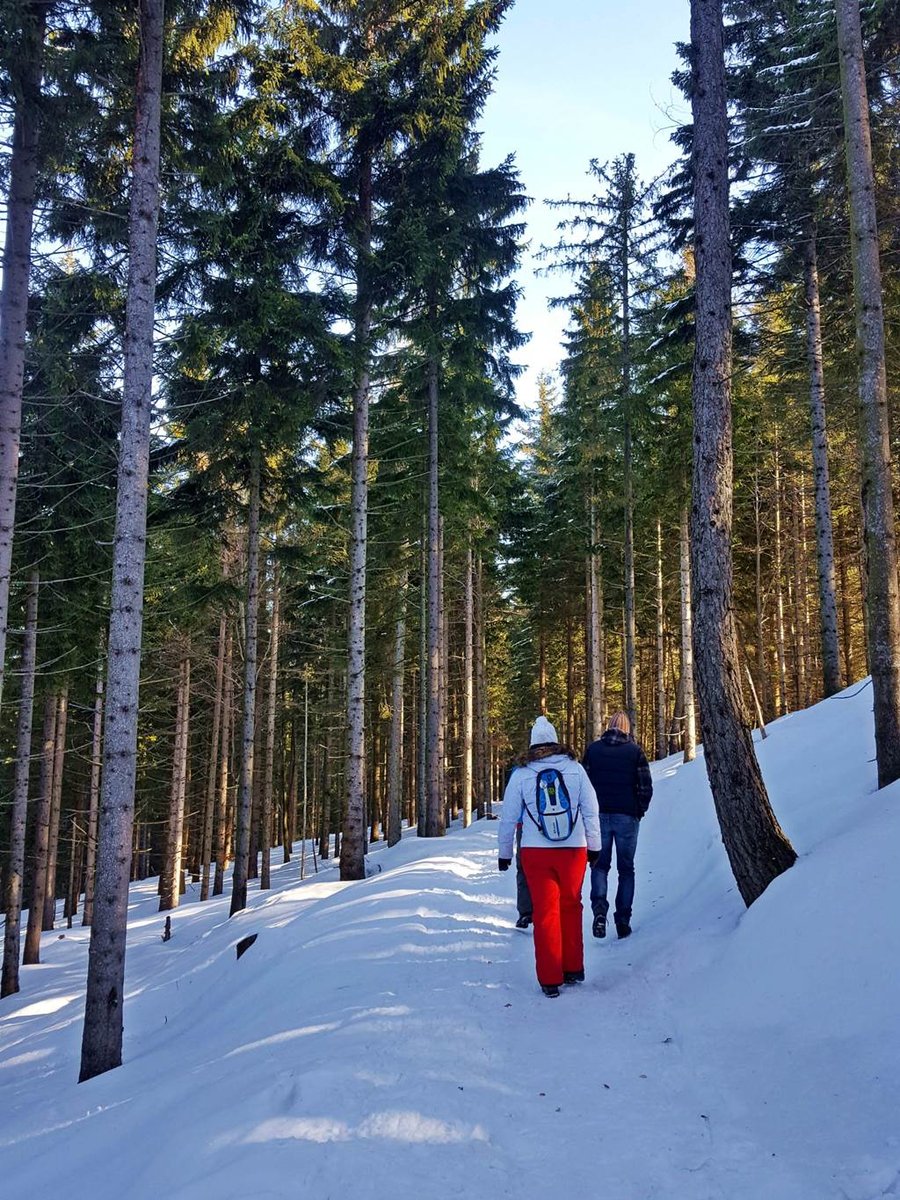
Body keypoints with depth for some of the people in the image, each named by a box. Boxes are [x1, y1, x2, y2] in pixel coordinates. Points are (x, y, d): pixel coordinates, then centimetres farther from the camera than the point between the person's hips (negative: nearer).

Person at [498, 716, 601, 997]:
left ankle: (550, 980, 9)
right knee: (571, 907, 18)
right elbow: (591, 811, 3)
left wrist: (504, 853, 14)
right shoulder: (575, 768, 0)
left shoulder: (521, 775, -2)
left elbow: (508, 819, 2)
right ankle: (573, 969, 25)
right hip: (574, 850, 1)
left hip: (536, 853, -1)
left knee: (546, 913, 7)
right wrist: (594, 846, 14)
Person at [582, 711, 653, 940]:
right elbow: (646, 787, -3)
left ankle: (599, 908, -14)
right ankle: (623, 919, 8)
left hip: (599, 815, 1)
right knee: (626, 868, 10)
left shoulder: (593, 749, 3)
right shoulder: (635, 751, -1)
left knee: (599, 864, 9)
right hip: (627, 816, -1)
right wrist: (639, 811, 11)